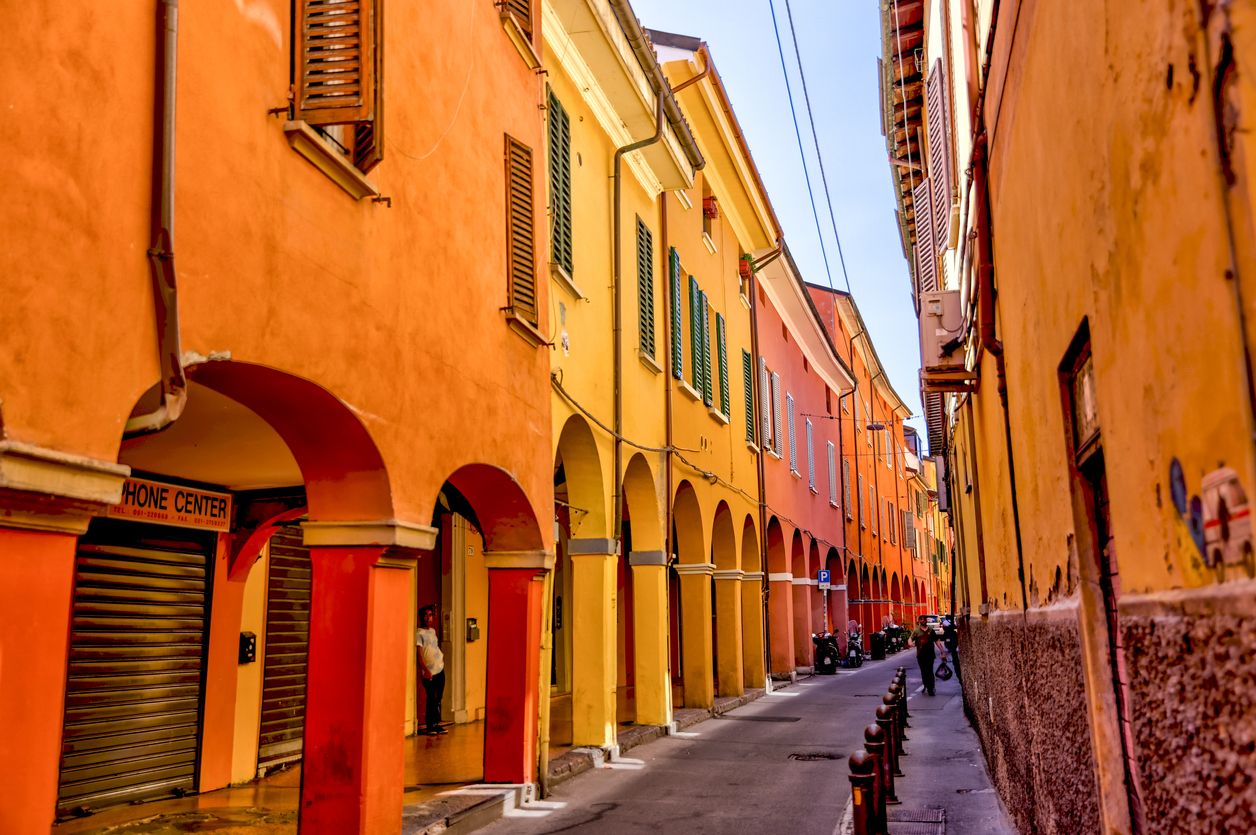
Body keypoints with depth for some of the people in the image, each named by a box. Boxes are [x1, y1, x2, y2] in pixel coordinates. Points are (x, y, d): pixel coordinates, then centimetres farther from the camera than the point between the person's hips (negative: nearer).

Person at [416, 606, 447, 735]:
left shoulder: (433, 630, 15)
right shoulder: (419, 633, -8)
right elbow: (419, 654, -13)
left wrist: (442, 655, 9)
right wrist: (425, 670, -21)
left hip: (440, 669, 7)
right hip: (429, 672, -7)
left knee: (438, 699, 10)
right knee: (431, 699, -3)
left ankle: (437, 724, 16)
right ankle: (429, 726, 6)